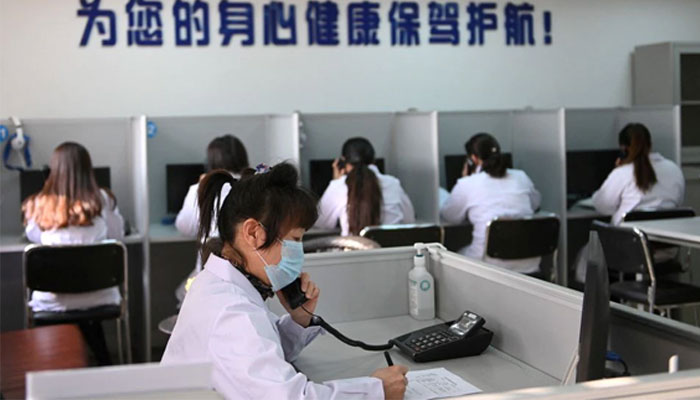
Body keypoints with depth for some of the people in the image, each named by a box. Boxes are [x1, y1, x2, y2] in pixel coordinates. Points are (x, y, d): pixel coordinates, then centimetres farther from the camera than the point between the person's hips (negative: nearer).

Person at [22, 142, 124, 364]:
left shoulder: (39, 204, -8)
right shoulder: (103, 200, -8)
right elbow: (118, 236, 8)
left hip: (52, 303, -1)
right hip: (99, 299, 1)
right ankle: (103, 363, 35)